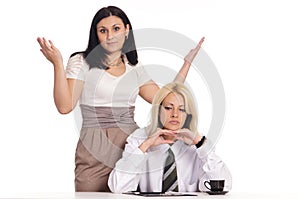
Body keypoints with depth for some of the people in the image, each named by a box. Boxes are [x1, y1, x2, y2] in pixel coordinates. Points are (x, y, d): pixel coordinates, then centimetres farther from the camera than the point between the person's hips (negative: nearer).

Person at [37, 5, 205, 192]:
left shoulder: (135, 68, 14)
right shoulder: (82, 62, 1)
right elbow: (65, 106, -11)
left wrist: (187, 62, 11)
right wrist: (58, 64, -20)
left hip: (132, 148, 4)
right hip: (95, 153, -3)